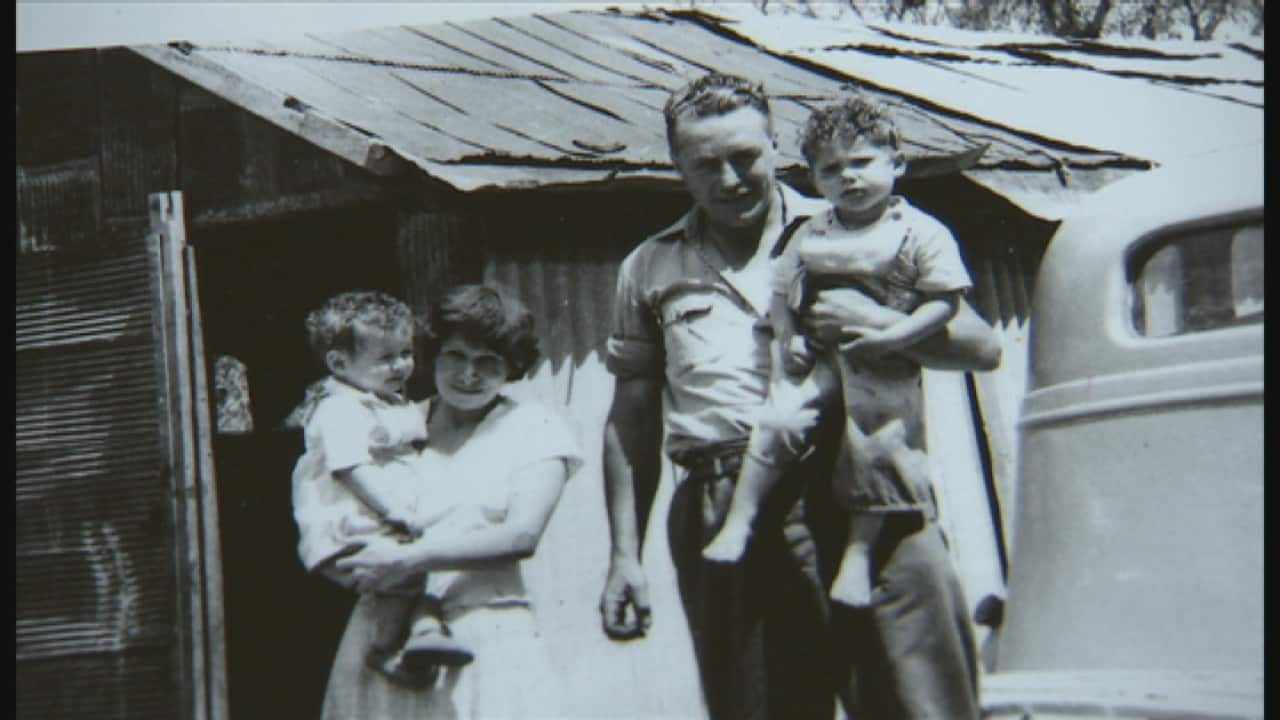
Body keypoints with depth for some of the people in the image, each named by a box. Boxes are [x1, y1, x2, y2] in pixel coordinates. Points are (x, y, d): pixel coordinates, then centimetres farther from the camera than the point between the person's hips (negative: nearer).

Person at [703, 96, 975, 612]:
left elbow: (944, 301, -6)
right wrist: (788, 339, -3)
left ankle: (859, 553, -3)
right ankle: (738, 521, -11)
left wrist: (886, 338, -18)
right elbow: (781, 293, 17)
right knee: (779, 419, -16)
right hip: (816, 357, 3)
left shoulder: (922, 234, -1)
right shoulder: (811, 235, 12)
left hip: (885, 365, -2)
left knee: (876, 443, -13)